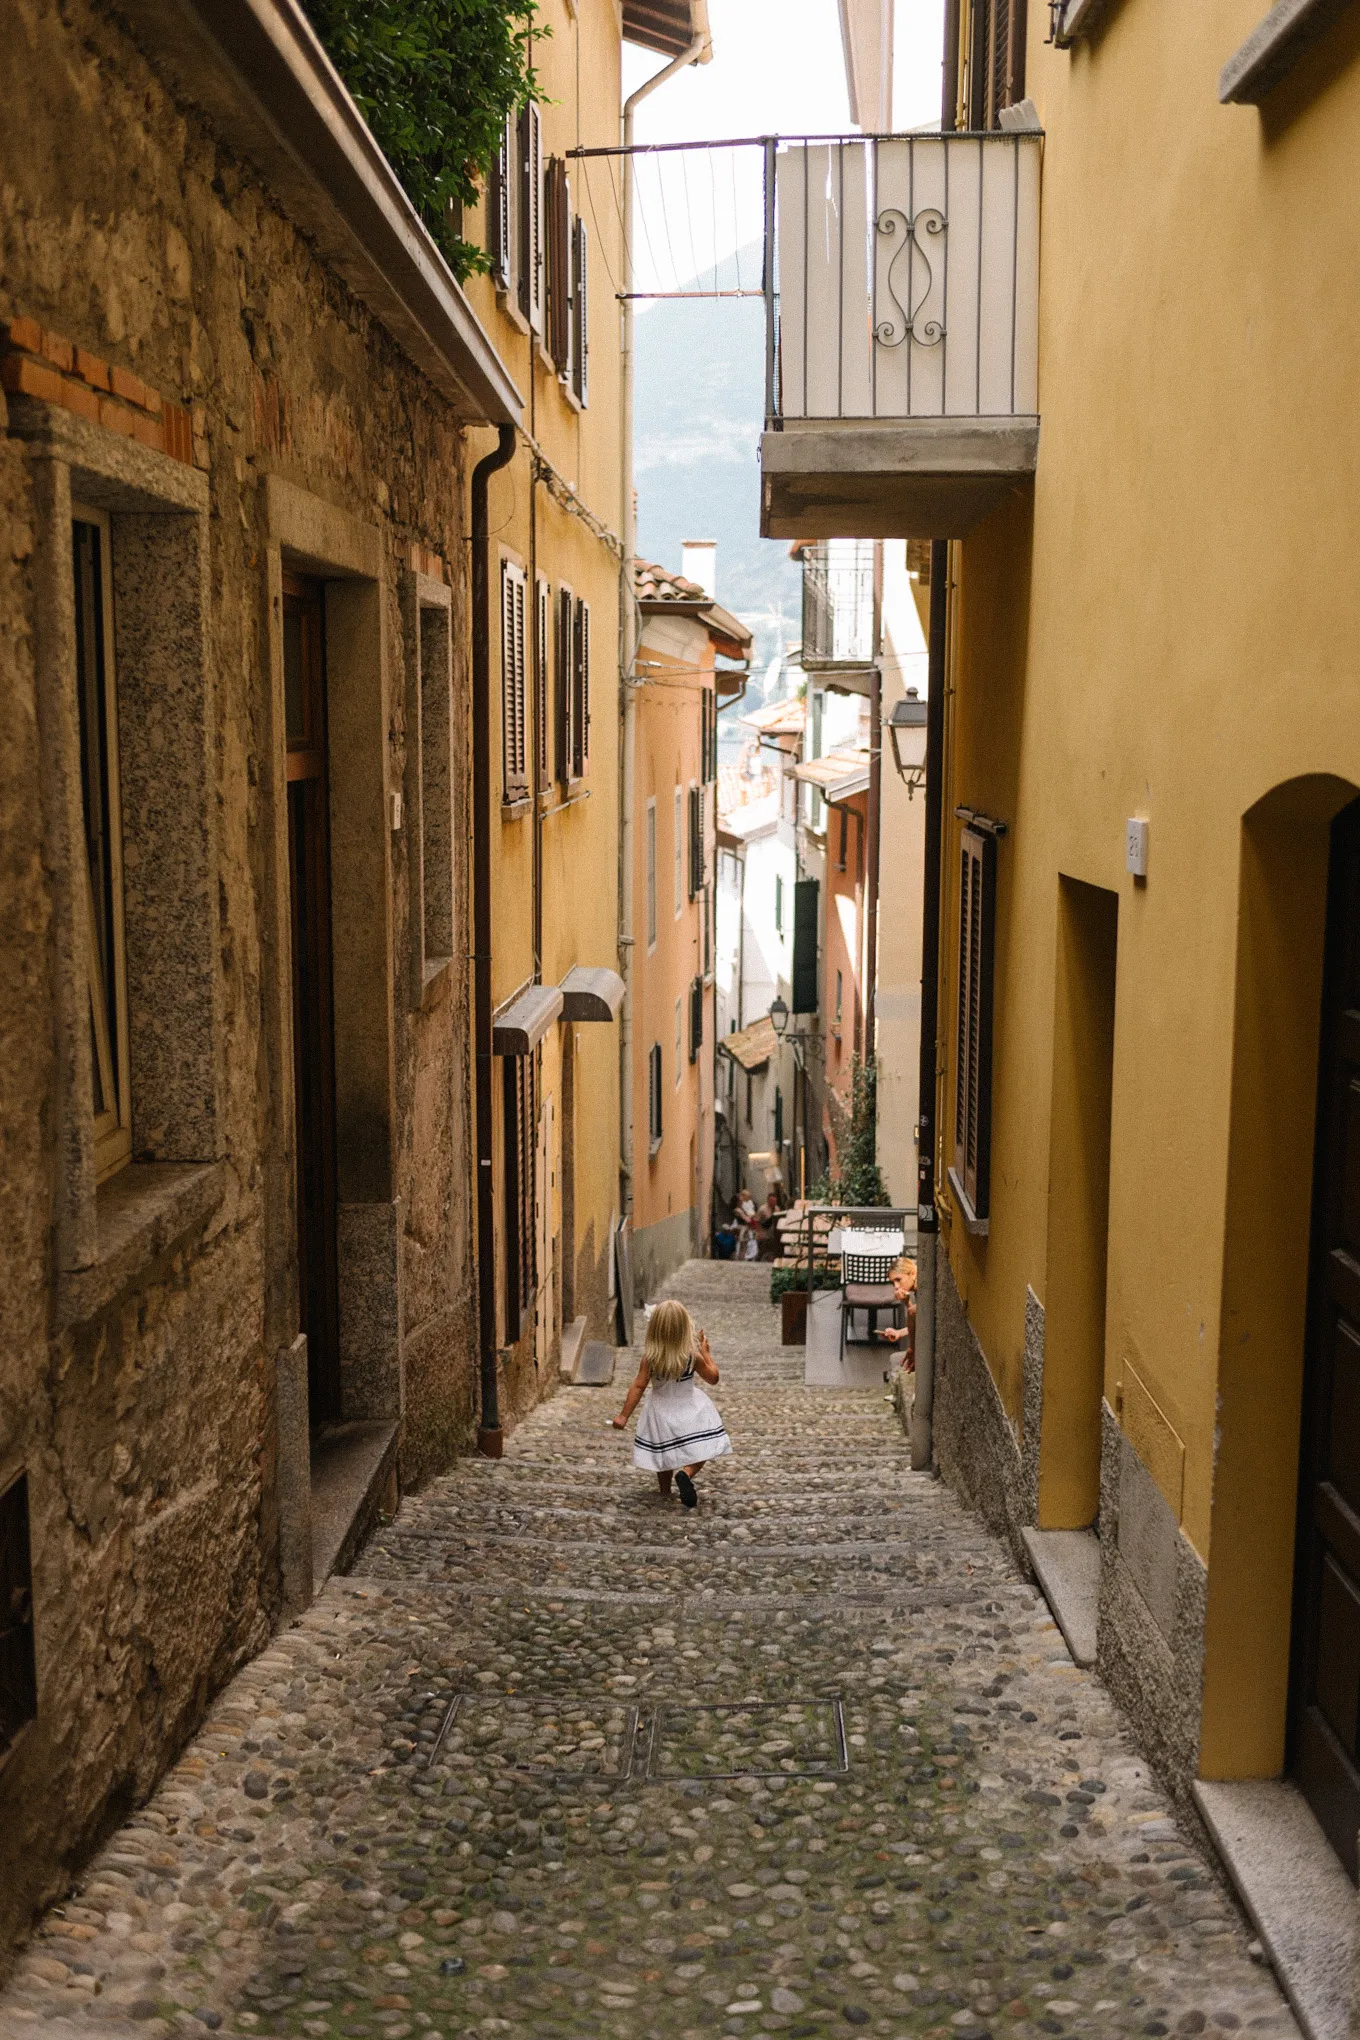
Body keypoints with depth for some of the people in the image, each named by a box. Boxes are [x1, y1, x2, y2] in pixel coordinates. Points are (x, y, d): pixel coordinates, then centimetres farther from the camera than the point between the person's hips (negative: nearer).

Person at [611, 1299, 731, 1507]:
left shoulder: (649, 1357, -17)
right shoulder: (692, 1355, -17)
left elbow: (638, 1386, -16)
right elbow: (713, 1377, -3)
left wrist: (624, 1416, -11)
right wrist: (706, 1352, 7)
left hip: (660, 1410, 2)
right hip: (689, 1410, -2)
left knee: (664, 1452, 19)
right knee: (701, 1449, 4)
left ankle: (665, 1491, 25)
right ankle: (686, 1473, -23)